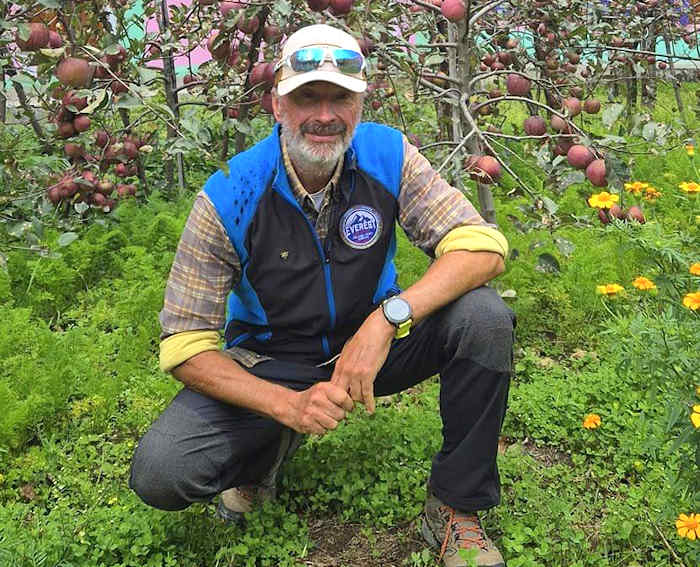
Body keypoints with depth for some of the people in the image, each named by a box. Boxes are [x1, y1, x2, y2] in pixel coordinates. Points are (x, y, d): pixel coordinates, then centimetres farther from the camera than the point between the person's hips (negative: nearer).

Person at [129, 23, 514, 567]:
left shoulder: (388, 155, -16)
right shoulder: (229, 198, -20)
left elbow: (483, 246, -23)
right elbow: (185, 347, -18)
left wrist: (388, 318, -38)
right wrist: (288, 405, -32)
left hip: (373, 342, 2)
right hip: (273, 364, -1)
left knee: (483, 316, -27)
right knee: (159, 472, -23)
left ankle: (457, 507, -8)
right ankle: (268, 448, 14)